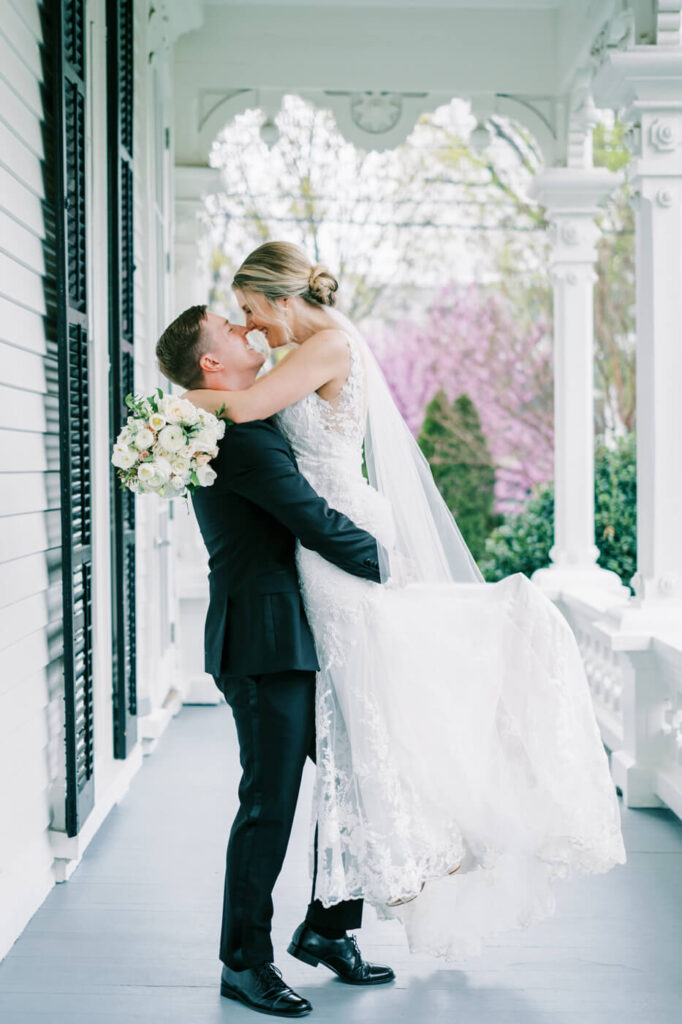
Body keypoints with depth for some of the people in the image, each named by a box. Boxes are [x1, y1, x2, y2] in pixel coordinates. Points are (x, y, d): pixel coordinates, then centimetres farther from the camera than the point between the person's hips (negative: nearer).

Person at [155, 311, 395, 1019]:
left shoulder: (231, 430, 17)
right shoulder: (241, 437, -16)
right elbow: (317, 523, -19)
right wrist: (393, 568, -5)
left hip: (295, 640, 10)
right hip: (265, 646, -10)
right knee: (270, 803, -2)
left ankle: (327, 928, 26)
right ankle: (244, 962, 11)